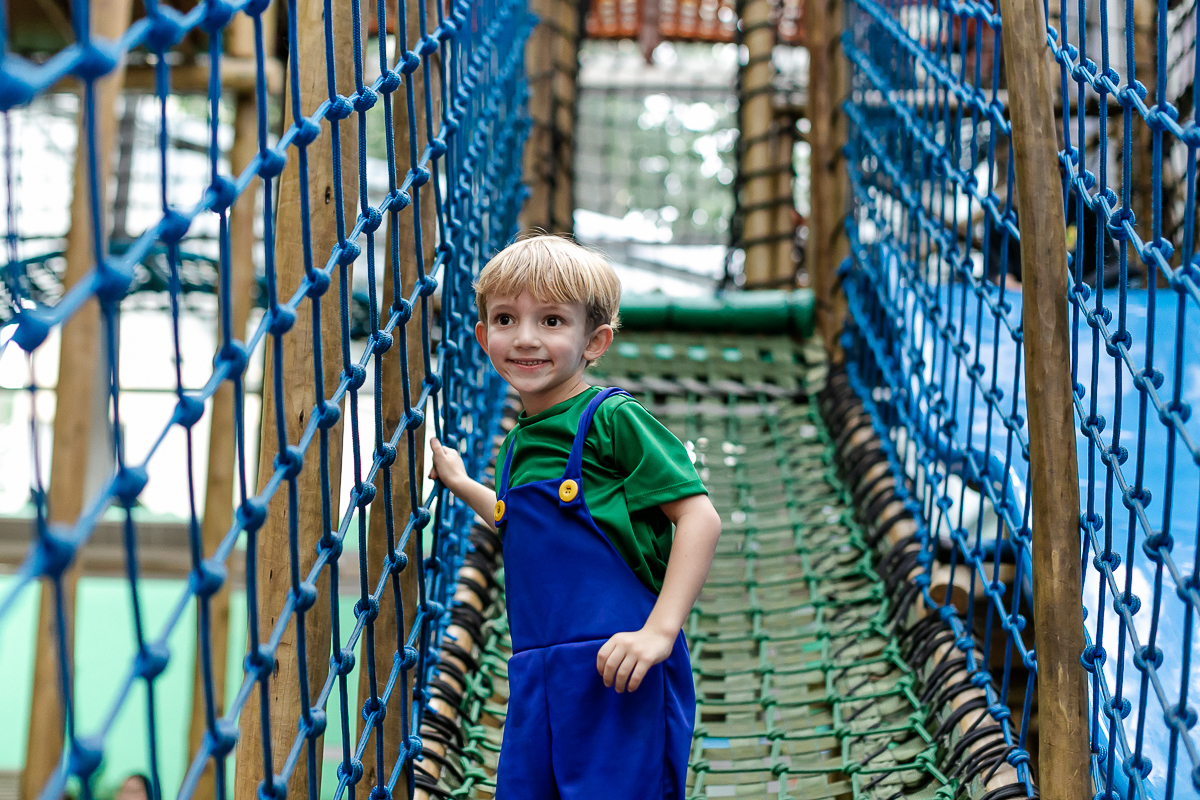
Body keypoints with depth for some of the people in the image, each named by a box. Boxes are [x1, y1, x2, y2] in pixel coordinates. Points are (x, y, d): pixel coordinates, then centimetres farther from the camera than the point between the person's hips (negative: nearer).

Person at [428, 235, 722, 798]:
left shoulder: (613, 419, -9)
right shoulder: (520, 442, 15)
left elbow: (699, 517, -14)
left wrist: (659, 631, -20)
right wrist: (460, 484, 33)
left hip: (617, 672, -7)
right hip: (537, 682, 7)